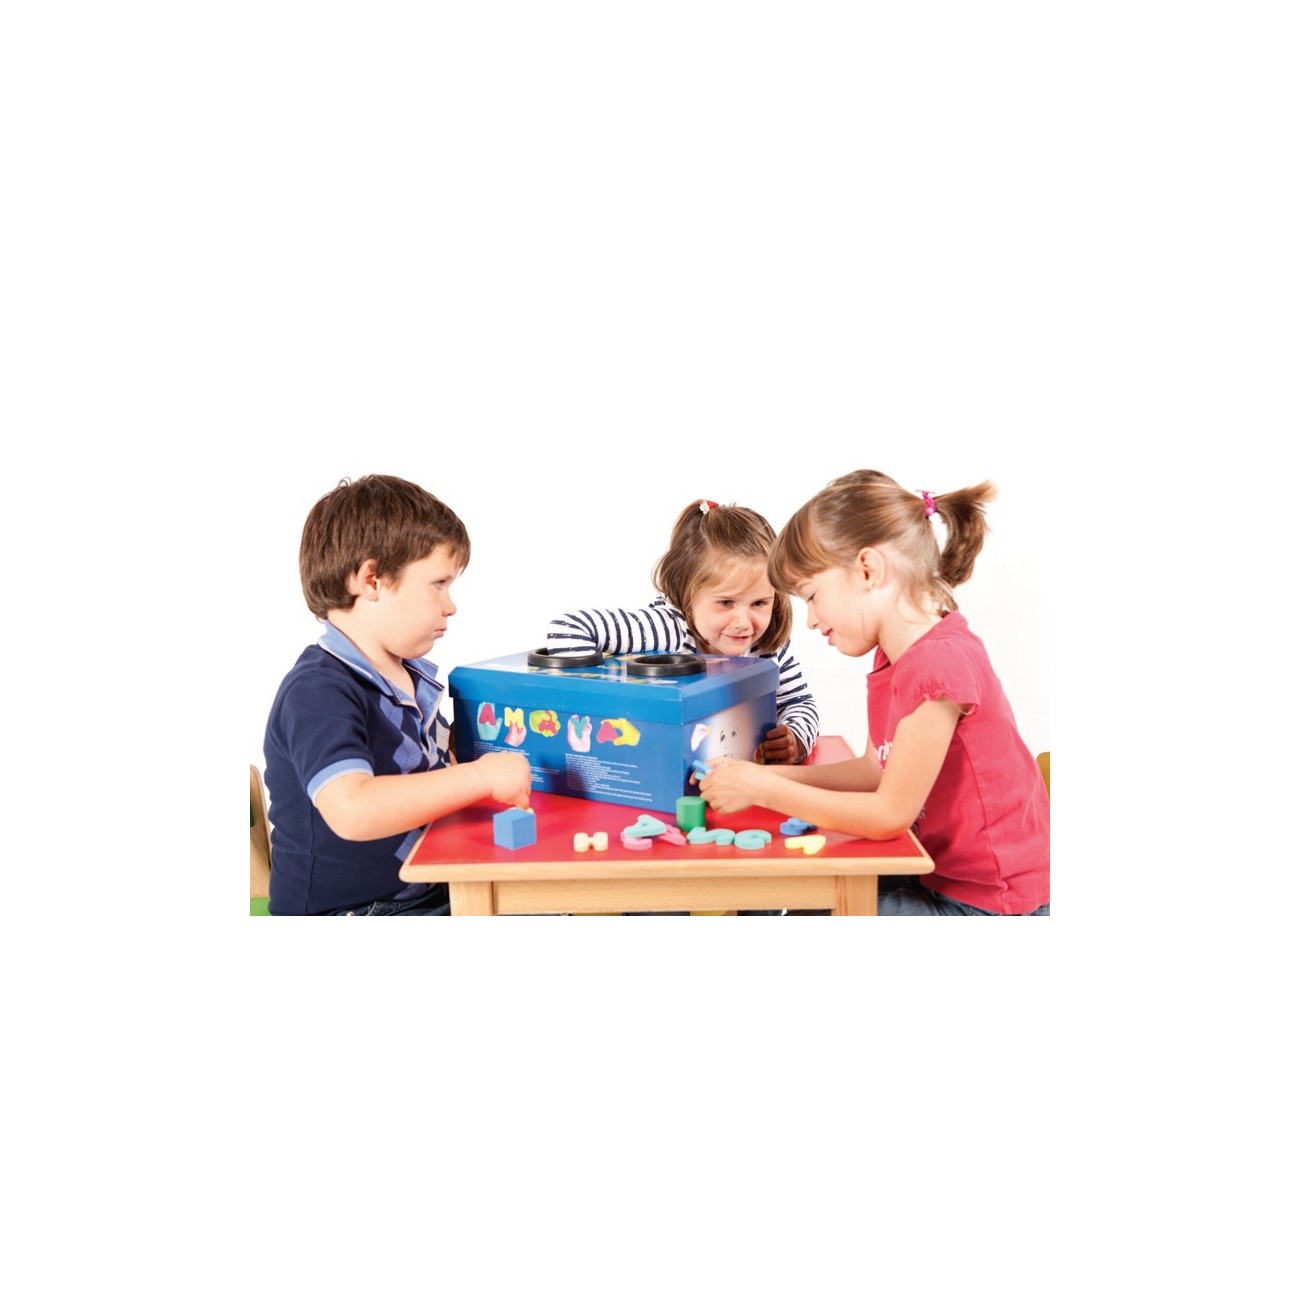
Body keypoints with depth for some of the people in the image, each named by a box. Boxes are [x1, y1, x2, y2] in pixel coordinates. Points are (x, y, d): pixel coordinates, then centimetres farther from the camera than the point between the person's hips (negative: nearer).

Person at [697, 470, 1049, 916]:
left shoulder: (942, 662, -27)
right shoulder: (894, 659, 4)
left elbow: (890, 813, -22)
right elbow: (874, 771, 9)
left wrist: (762, 789, -16)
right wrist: (763, 776, -1)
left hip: (988, 903, -8)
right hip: (941, 872, 8)